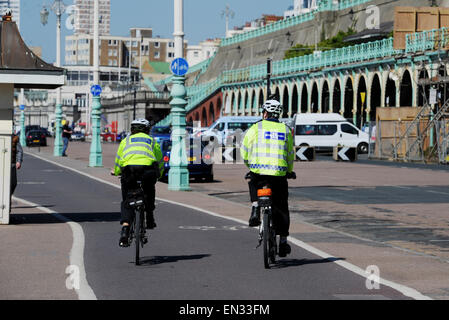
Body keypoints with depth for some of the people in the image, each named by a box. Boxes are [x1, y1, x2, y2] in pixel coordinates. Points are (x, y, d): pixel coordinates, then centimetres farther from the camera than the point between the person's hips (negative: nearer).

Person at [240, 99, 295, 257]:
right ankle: (283, 241, 11)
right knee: (281, 207, 13)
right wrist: (289, 171, 33)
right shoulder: (285, 130, 11)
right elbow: (290, 154, 17)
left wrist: (250, 164, 26)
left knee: (253, 184, 34)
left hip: (258, 171, -1)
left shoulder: (256, 127, 4)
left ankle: (255, 209, 10)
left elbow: (244, 151, 6)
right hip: (279, 173, 1)